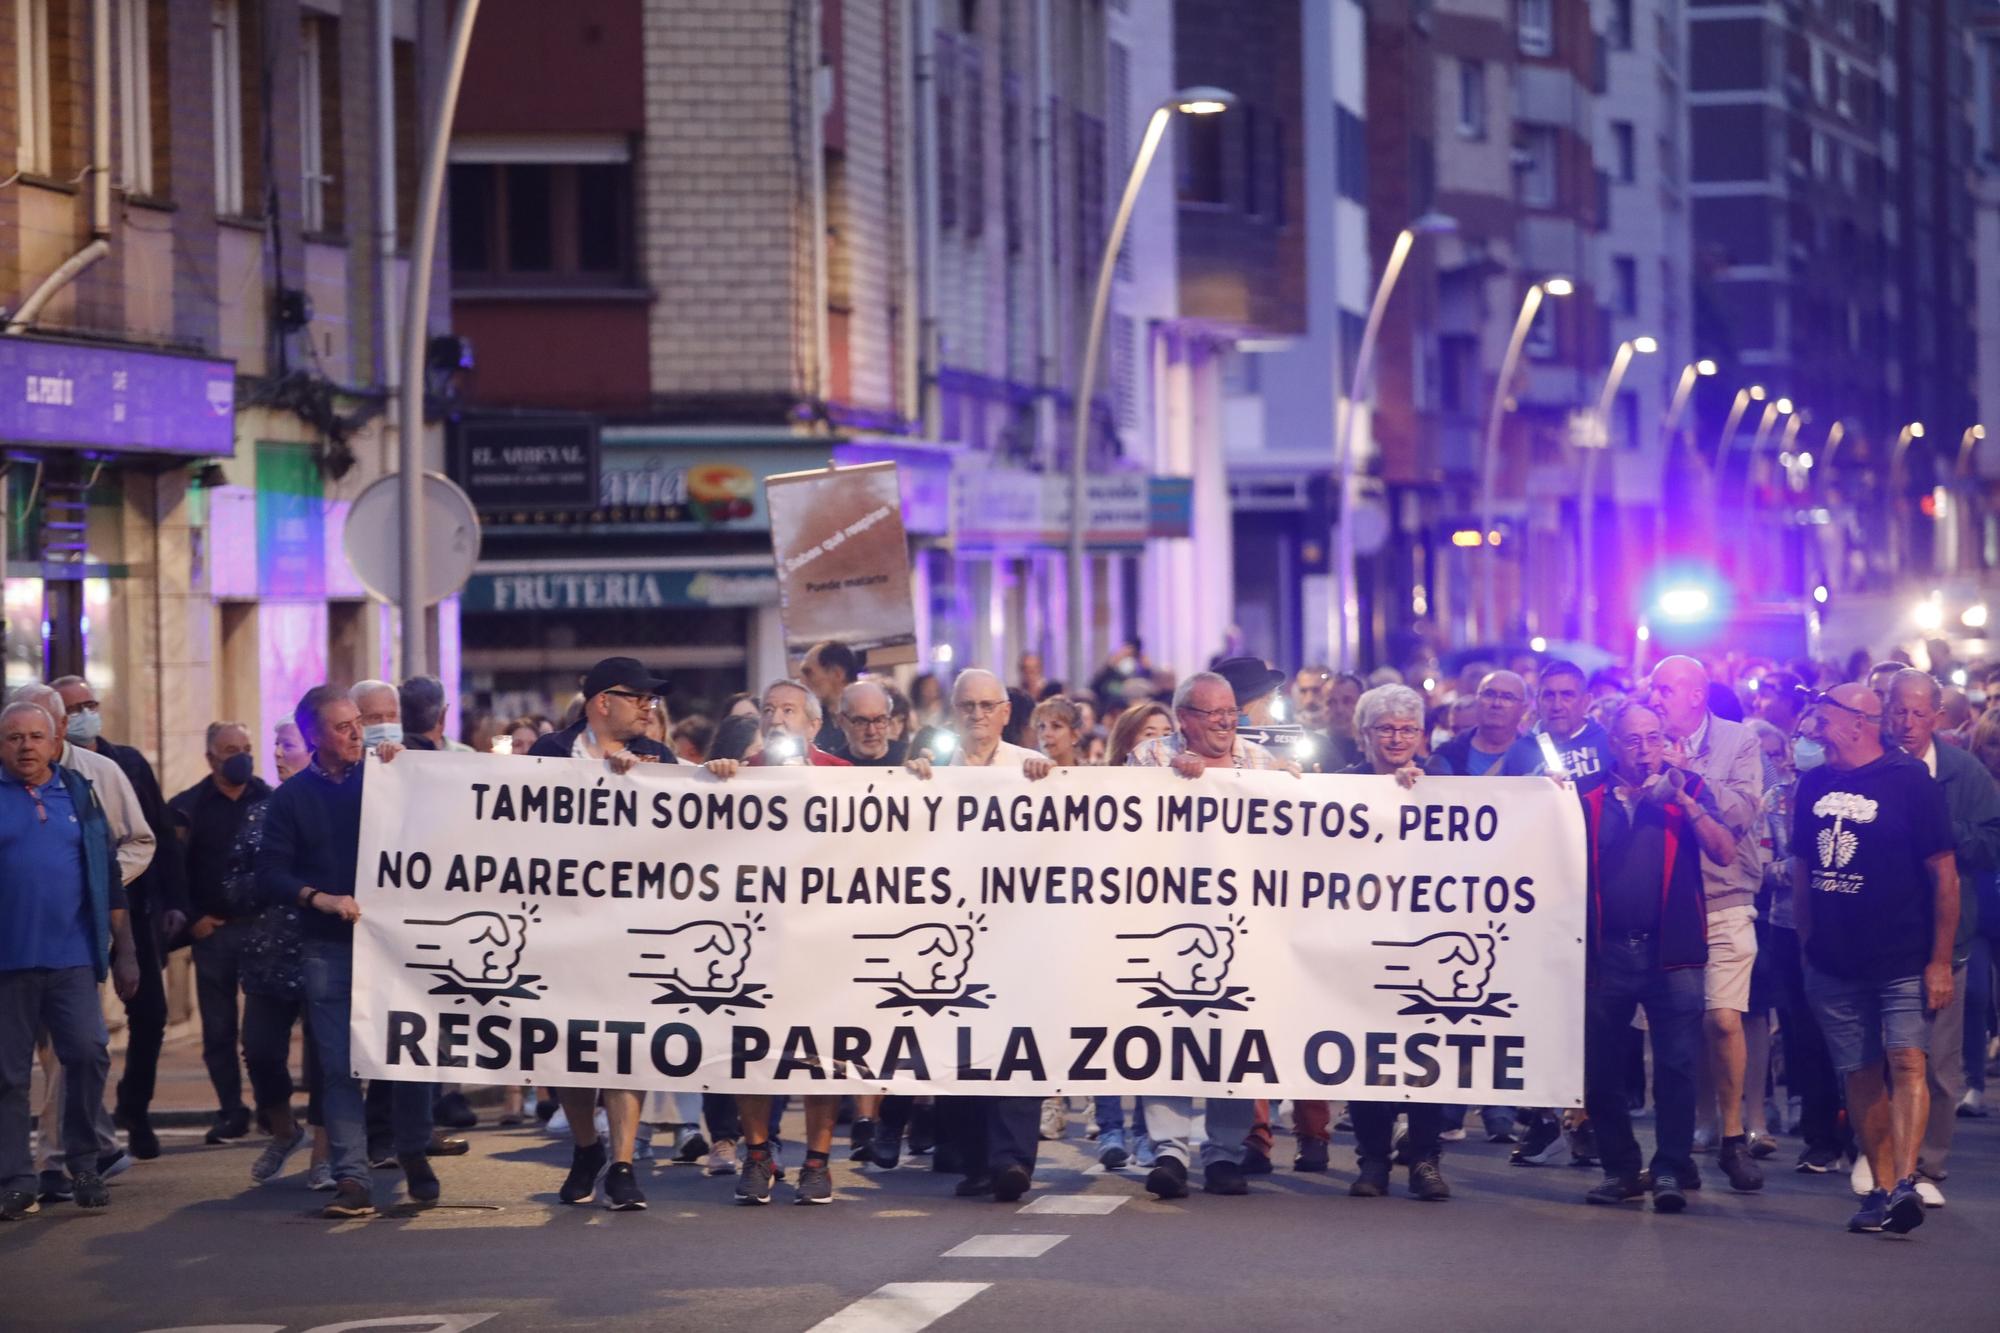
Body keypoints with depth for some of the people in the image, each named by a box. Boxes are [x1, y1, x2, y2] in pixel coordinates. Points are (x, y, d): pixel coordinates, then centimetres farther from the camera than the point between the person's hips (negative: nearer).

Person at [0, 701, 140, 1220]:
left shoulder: (80, 795, 9)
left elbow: (109, 877, 12)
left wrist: (124, 950, 9)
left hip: (71, 957, 1)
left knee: (89, 1052, -10)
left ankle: (84, 1165, 5)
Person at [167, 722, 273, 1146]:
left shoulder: (270, 801, 3)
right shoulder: (187, 807, 4)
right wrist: (192, 919, -5)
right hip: (213, 931, 1)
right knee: (218, 1028, 5)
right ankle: (231, 1112, 12)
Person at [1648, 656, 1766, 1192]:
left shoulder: (1739, 741, 2)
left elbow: (1743, 811, -11)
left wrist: (1686, 771, -12)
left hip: (1724, 902, -2)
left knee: (1723, 1020, -9)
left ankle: (1733, 1136, 5)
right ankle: (1684, 1138, 9)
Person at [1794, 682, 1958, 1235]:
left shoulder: (1910, 783, -7)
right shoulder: (1814, 785, 9)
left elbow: (1945, 874, -7)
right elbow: (1803, 870, 16)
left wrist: (1940, 961, -10)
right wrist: (1808, 947, 12)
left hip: (1904, 961, -5)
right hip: (1837, 962, 5)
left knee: (1906, 1062, -17)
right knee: (1862, 1076, 6)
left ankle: (1906, 1183, -28)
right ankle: (1881, 1190, 12)